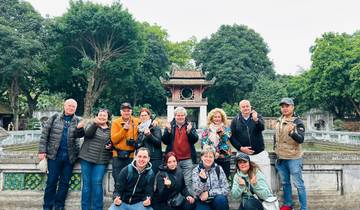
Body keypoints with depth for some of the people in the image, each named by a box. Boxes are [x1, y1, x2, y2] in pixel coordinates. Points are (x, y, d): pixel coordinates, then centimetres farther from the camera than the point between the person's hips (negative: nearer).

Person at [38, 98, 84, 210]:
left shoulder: (77, 121, 6)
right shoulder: (55, 117, 3)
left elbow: (79, 135, -6)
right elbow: (44, 134, 2)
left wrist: (80, 129, -28)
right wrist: (42, 150, -5)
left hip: (70, 156, 2)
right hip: (54, 154, -1)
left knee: (65, 182, 8)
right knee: (52, 181, 3)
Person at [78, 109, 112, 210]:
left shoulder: (110, 130, 9)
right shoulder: (91, 124, 6)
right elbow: (87, 133, -14)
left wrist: (110, 146, -5)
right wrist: (95, 124, -29)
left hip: (101, 160, 0)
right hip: (87, 158, 0)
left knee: (97, 183, -4)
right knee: (86, 182, 5)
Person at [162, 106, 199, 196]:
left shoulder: (189, 126, 7)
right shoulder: (170, 126, 6)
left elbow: (195, 140, -4)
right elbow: (165, 141, -1)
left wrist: (189, 131, -22)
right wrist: (168, 131, -17)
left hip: (187, 159, 0)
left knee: (188, 182, 0)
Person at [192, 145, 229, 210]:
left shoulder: (218, 169, -4)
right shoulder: (196, 170, -5)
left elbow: (225, 190, -6)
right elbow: (197, 192, -12)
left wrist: (209, 193, -16)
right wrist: (202, 180, -29)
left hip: (218, 200, 1)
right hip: (203, 202, -1)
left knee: (221, 199, -31)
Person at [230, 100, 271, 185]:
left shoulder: (257, 117, 4)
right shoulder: (235, 120, 4)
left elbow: (262, 127, -16)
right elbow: (232, 137, 1)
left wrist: (256, 120, -36)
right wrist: (241, 148, -10)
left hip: (260, 153, 0)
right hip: (243, 154, 0)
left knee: (266, 179, 1)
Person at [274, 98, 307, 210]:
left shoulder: (298, 122, -10)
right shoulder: (279, 121, 7)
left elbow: (301, 139, -24)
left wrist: (292, 132, -43)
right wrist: (276, 149, 15)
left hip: (294, 158, -6)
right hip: (281, 158, 6)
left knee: (298, 184, -2)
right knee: (285, 182, 16)